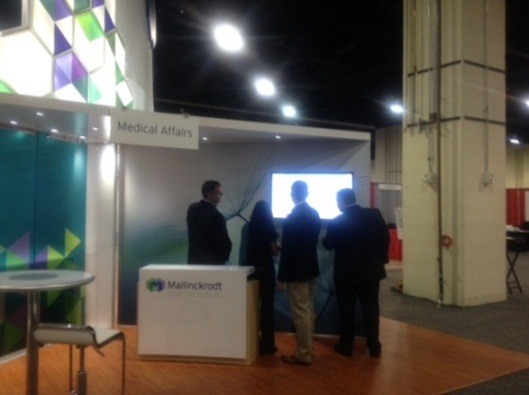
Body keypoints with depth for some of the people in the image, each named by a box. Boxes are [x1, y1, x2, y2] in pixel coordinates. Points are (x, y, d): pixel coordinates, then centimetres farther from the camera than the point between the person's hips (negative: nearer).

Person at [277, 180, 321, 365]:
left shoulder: (291, 218, -19)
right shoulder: (314, 214, 5)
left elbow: (287, 251, -18)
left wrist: (281, 277, -11)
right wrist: (283, 247, 24)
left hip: (297, 272, -8)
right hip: (311, 269, 8)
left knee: (300, 313, -1)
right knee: (308, 310, 17)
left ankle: (303, 355, 8)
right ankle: (307, 348, 27)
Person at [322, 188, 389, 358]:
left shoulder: (337, 222, -13)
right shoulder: (375, 214, -5)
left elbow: (328, 245, 0)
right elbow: (385, 238, 1)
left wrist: (326, 237, 23)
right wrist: (381, 260, 12)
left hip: (346, 273, -3)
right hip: (371, 270, 3)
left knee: (346, 310, 10)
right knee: (371, 308, 11)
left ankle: (346, 346, 18)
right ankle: (374, 347, 16)